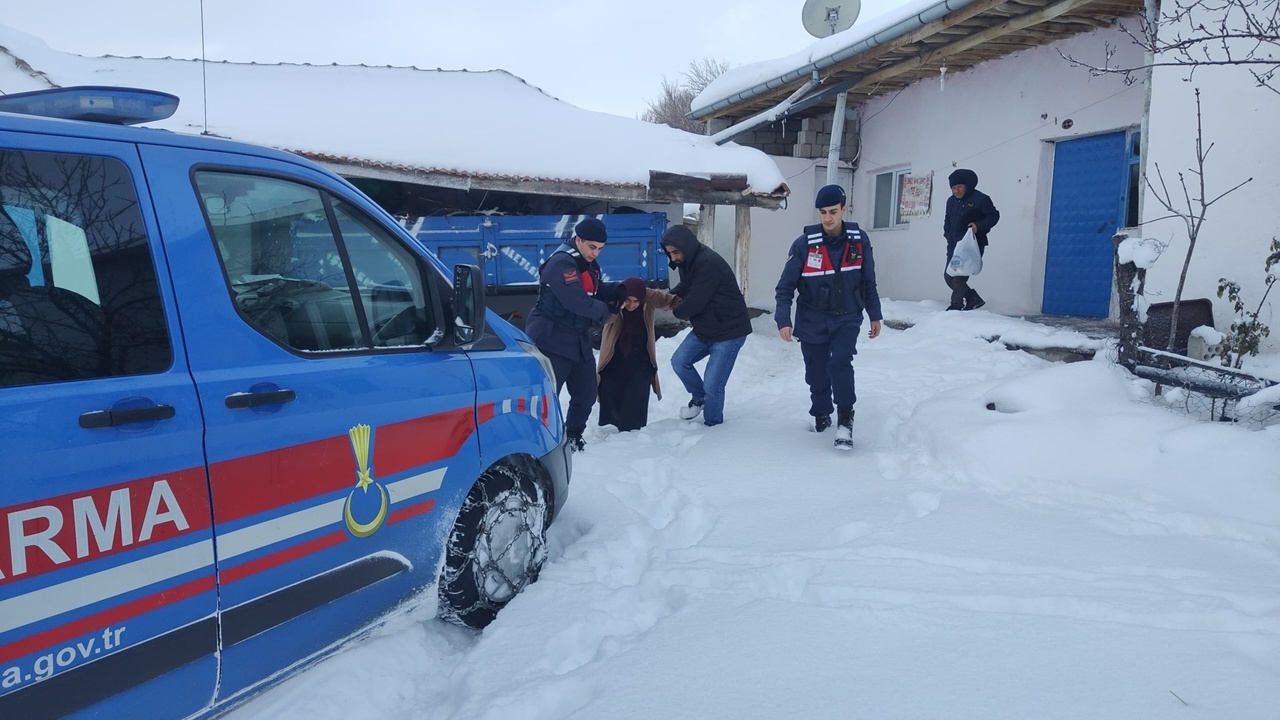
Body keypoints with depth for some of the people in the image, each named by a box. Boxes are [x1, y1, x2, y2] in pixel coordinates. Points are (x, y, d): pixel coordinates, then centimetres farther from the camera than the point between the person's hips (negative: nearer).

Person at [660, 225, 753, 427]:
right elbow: (685, 287, 20)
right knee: (679, 360, 8)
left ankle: (712, 426, 12)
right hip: (704, 327, 9)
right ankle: (699, 398, 30)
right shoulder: (689, 261, 5)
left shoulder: (708, 263, -26)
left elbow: (695, 301, -26)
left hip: (729, 330, -9)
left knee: (712, 385, -8)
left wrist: (677, 311, -5)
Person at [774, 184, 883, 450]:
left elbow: (868, 282, 7)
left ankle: (845, 420, -4)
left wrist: (875, 316, 10)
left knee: (840, 363, -20)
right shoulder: (804, 243, -13)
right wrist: (783, 320, -19)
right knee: (816, 374, 8)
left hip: (847, 319, 0)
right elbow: (786, 286, -9)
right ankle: (821, 416, 33)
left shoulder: (859, 240, -5)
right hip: (812, 323, 0)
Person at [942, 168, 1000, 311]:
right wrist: (948, 235, 8)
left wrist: (979, 226, -22)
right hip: (954, 246, 8)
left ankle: (956, 305, -6)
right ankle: (974, 299, 18)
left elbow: (994, 216, -7)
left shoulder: (980, 199, -8)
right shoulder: (951, 201, 13)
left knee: (960, 277, -14)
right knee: (949, 276, 6)